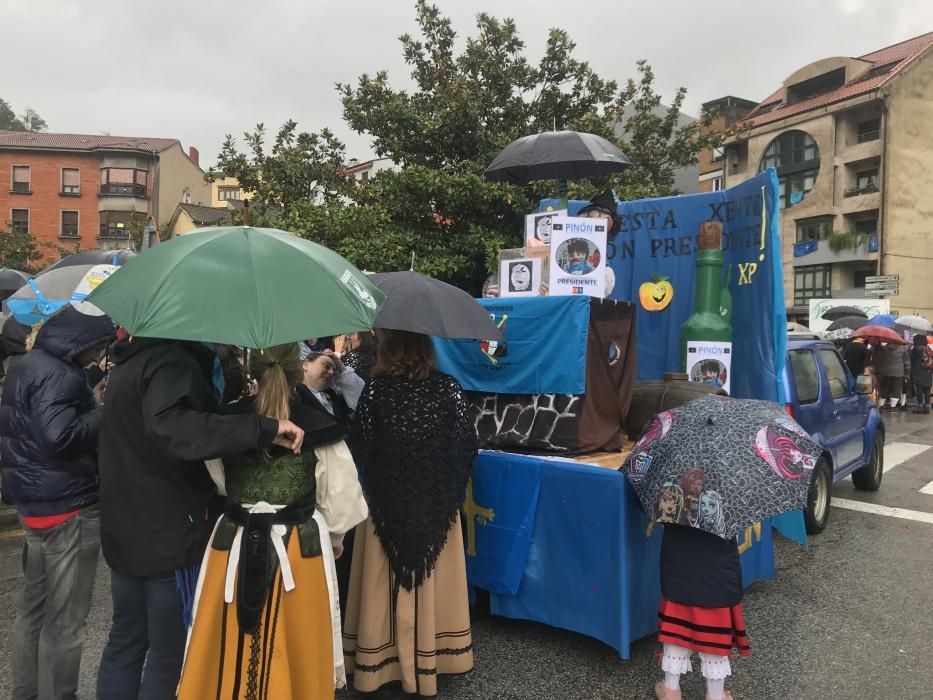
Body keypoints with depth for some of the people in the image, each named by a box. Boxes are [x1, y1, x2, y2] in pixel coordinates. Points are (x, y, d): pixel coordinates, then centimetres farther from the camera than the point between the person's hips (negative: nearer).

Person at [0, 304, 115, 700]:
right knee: (64, 619, 1)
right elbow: (59, 435, -30)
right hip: (67, 507, -10)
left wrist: (90, 401, 10)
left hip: (34, 501, 10)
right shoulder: (58, 375, -20)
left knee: (35, 608, 20)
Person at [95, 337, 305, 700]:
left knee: (125, 640, 19)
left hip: (126, 529, 9)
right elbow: (169, 427, -37)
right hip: (170, 533, -9)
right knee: (170, 647, 5)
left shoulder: (130, 362, 13)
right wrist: (263, 429, -42)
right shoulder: (172, 361, -18)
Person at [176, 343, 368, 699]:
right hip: (302, 552, -2)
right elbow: (343, 501, -7)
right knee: (296, 654, 13)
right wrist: (333, 538, 10)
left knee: (228, 654, 16)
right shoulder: (319, 426, -13)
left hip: (234, 547, 2)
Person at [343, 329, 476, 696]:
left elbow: (359, 448, -8)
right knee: (433, 578, 15)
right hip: (437, 501, 1)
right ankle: (431, 654, 27)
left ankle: (383, 659, 22)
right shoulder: (449, 387, -8)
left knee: (388, 580, 11)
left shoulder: (375, 389, -10)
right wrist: (450, 487, 11)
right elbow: (467, 446, -5)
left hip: (387, 501, -1)